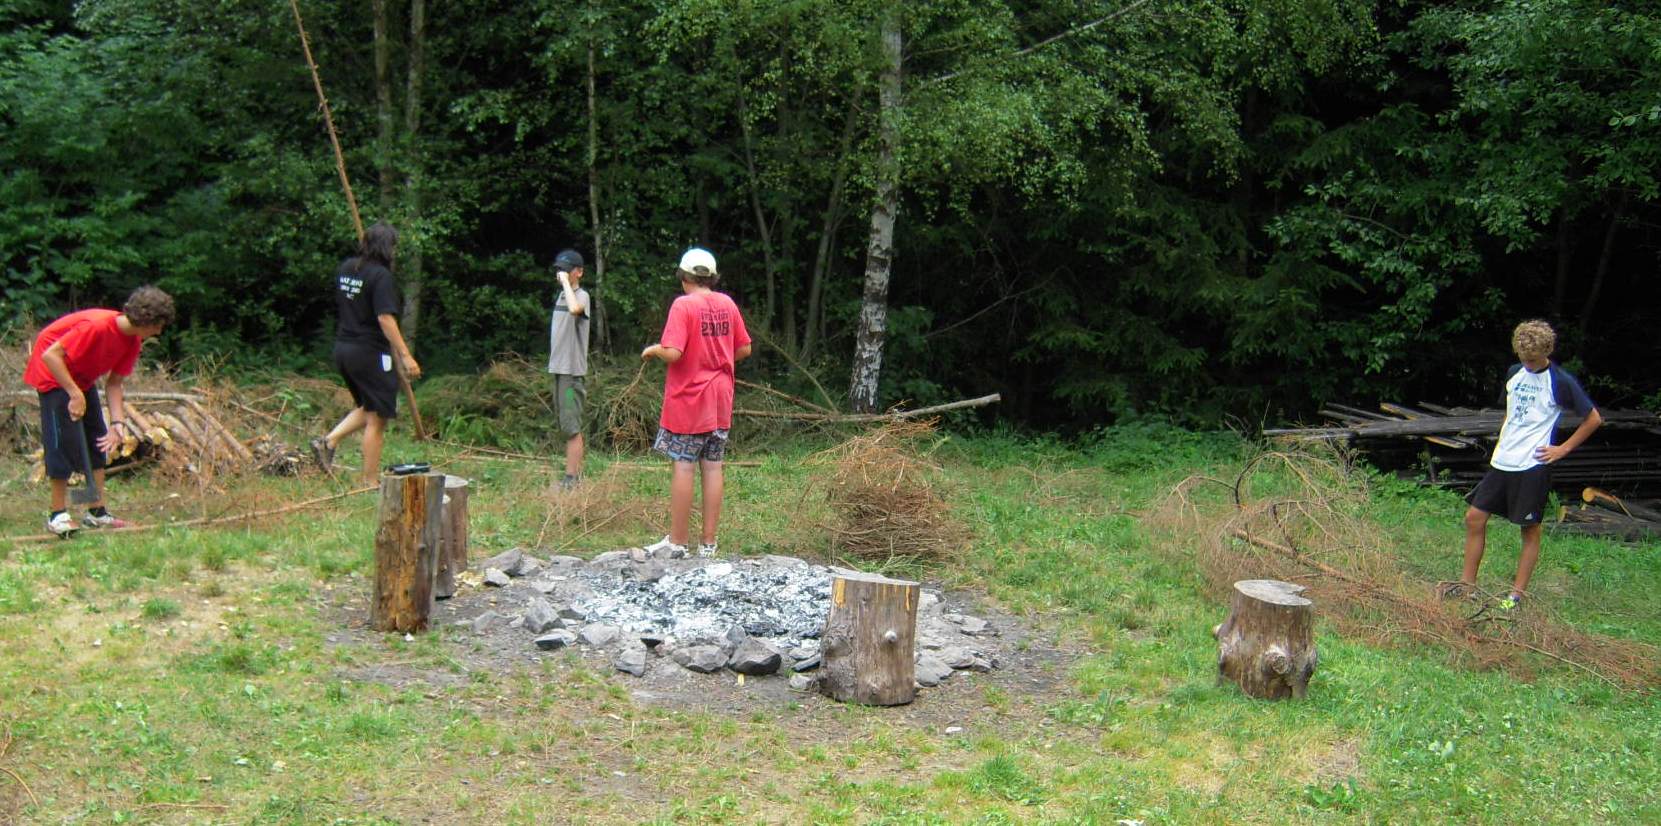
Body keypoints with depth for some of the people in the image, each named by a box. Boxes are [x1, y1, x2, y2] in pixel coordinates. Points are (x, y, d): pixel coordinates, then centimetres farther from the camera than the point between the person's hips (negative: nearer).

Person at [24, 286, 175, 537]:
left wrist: (118, 423, -15)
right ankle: (58, 515, -2)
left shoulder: (132, 341, -8)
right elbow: (50, 355, -33)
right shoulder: (97, 326, -33)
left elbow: (114, 384, -4)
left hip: (81, 379, 9)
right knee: (64, 440, -12)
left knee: (97, 439, 5)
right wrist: (75, 394, -34)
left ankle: (97, 512, 10)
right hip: (53, 374, -9)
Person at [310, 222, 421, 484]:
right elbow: (385, 318, -23)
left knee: (367, 408, 25)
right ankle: (371, 481, 7)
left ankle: (329, 441, 9)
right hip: (369, 353, -8)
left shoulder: (345, 268, 7)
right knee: (377, 418, 3)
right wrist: (405, 355, -23)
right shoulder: (380, 275, -17)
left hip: (342, 349, 8)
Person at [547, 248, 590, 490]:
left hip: (572, 370, -9)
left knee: (571, 427, -8)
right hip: (559, 368, 9)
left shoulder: (582, 295, -11)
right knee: (569, 425, 14)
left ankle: (570, 479, -7)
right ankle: (577, 472, 21)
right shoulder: (562, 295, 15)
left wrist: (565, 281, -25)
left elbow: (574, 308, -36)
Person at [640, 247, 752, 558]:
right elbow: (744, 349, 10)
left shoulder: (683, 305, -12)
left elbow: (672, 353, -21)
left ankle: (677, 541, 6)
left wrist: (653, 350, -1)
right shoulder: (727, 304, 5)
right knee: (713, 468, 7)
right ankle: (708, 542, 12)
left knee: (683, 467, 0)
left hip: (688, 400, -5)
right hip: (720, 400, 5)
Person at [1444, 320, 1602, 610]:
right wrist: (1502, 442, 13)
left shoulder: (1561, 382, -8)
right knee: (1474, 517, 4)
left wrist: (1563, 449, -6)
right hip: (1502, 462, 6)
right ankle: (1467, 584, 14)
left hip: (1533, 465, -6)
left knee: (1530, 530, 3)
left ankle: (1517, 594, 11)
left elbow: (1594, 419, -3)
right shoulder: (1514, 373, 9)